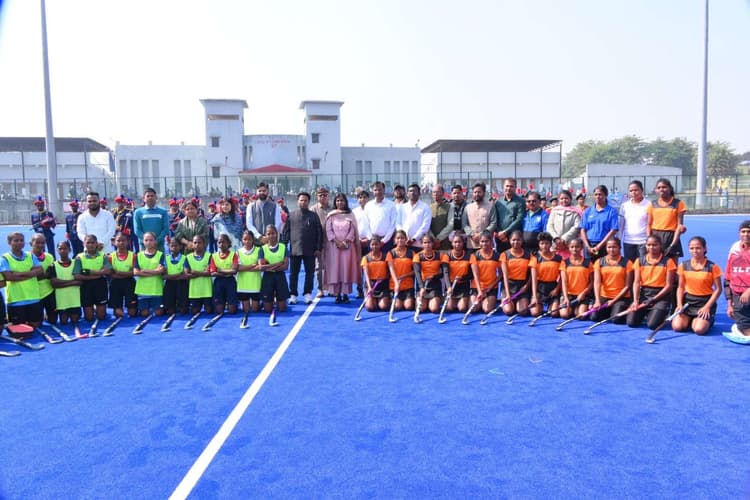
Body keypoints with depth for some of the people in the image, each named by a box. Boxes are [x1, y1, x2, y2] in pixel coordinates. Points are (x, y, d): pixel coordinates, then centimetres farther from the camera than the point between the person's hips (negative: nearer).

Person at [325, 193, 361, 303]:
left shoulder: (350, 215, 7)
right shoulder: (331, 215, 7)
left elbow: (353, 230, 2)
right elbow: (328, 230, 1)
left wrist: (345, 242, -10)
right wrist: (336, 241, -11)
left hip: (347, 246, 0)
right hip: (334, 245, 0)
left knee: (346, 268, -4)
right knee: (335, 268, -3)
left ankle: (345, 294, 0)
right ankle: (337, 294, -1)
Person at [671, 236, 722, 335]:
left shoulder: (712, 267, -7)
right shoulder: (683, 266, 1)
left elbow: (718, 289, -5)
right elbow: (680, 287, 6)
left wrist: (707, 306, -13)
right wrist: (679, 304, -8)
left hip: (705, 301, -2)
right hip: (688, 300, 2)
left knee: (699, 329, -22)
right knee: (677, 326, -18)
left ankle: (708, 320, 13)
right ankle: (690, 320, 15)